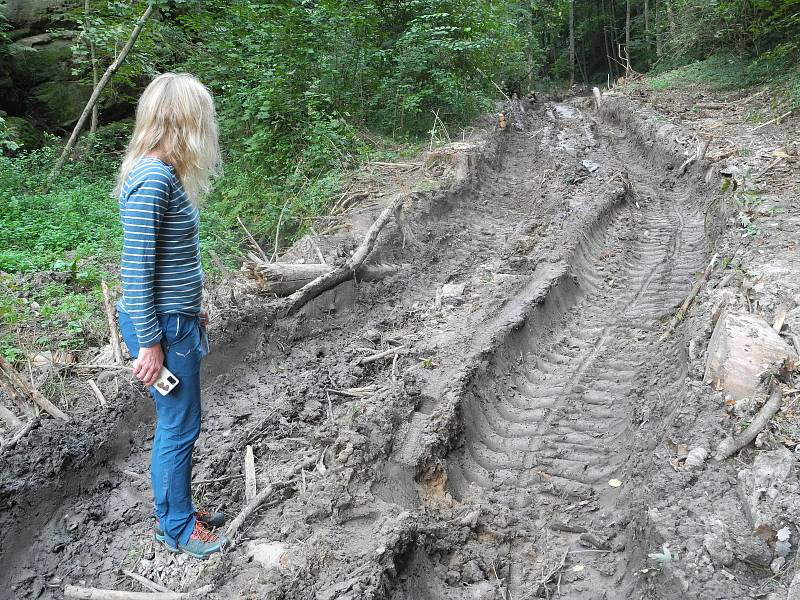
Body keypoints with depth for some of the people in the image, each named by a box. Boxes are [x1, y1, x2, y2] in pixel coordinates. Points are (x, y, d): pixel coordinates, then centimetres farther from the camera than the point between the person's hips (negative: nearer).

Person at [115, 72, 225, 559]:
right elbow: (136, 268, -21)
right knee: (180, 427, 5)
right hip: (160, 326, -9)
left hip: (177, 320, 9)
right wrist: (150, 343, -18)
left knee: (177, 423, 19)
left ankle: (175, 509, 37)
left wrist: (192, 307, 23)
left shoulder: (166, 172, 8)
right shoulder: (152, 178, -21)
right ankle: (177, 528, 24)